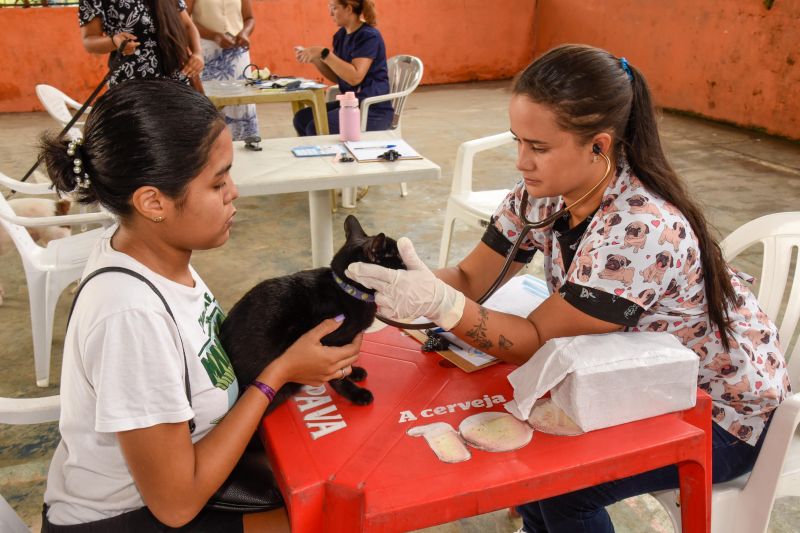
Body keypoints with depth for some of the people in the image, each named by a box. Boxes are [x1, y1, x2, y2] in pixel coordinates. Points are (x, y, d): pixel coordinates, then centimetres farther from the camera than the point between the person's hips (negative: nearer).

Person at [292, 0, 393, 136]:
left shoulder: (369, 36, -14)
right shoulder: (341, 35, 10)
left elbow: (355, 77, -24)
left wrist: (324, 53, -23)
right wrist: (315, 59, 1)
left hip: (374, 110, -8)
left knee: (316, 129, -21)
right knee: (301, 118, -6)